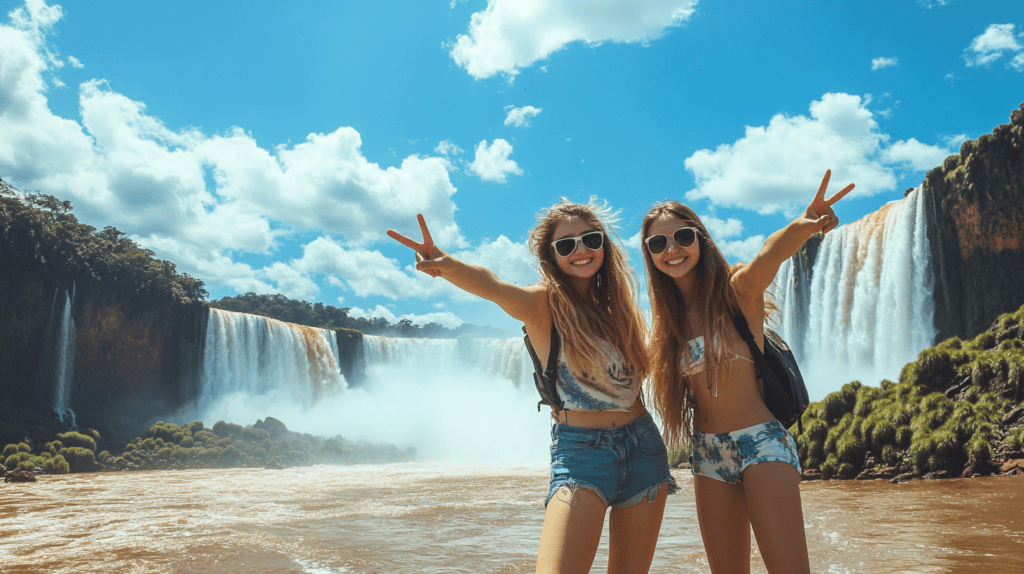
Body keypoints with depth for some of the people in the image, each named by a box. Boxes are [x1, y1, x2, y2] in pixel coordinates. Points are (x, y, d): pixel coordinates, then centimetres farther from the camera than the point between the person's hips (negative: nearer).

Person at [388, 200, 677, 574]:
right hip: (579, 449, -5)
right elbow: (493, 287, -31)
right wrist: (449, 266, -49)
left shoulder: (615, 302, 11)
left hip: (642, 445, 5)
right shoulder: (543, 303, -7)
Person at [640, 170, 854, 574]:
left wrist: (805, 225, -51)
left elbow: (770, 254, -30)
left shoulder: (737, 289, -7)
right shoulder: (670, 318, 9)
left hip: (762, 442, -5)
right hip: (707, 453, 5)